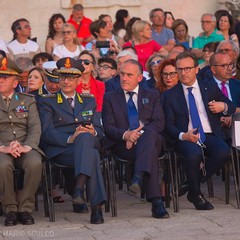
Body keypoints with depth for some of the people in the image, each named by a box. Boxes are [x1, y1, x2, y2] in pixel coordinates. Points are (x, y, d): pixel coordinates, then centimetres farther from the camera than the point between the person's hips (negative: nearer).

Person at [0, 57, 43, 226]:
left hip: (26, 147, 1)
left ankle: (25, 208, -19)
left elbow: (35, 127, 4)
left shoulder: (27, 101, 17)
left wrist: (26, 147, -15)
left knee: (35, 163, -34)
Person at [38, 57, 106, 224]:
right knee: (92, 156, -36)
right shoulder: (47, 102, 12)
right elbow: (47, 133, -2)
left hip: (89, 142, 3)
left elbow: (99, 129, 16)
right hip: (59, 151, -3)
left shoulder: (89, 101, 25)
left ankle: (79, 188, -50)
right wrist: (70, 138, -21)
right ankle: (96, 206, -44)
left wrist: (92, 132, -10)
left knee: (85, 136, -38)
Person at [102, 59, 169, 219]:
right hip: (122, 145, -1)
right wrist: (125, 135, -17)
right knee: (150, 153, -35)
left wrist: (141, 134, -15)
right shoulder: (110, 98, 19)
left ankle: (138, 178, -57)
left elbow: (159, 123, 5)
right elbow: (108, 127, 6)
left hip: (150, 139, 1)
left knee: (149, 135, -39)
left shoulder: (152, 96, 20)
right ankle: (156, 202, -48)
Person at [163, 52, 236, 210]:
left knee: (223, 152, -31)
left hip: (211, 136, 2)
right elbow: (168, 125, 4)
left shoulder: (210, 88, 16)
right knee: (194, 153, -37)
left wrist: (224, 106, -2)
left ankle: (192, 184, -10)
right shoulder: (170, 95, 10)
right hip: (185, 138, -2)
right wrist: (183, 136, -18)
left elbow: (231, 107, 24)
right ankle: (196, 195, -13)